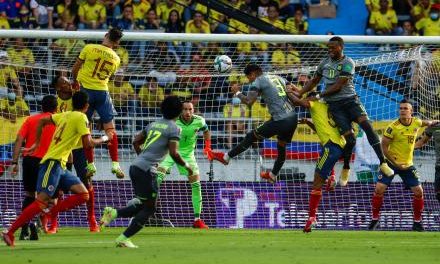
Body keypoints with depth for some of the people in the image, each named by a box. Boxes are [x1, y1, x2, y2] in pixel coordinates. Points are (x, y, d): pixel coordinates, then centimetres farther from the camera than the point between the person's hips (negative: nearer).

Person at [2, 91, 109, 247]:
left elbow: (42, 121, 25)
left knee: (83, 194, 3)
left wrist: (37, 144, 29)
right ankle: (10, 232, -20)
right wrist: (103, 139, 6)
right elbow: (88, 143, -12)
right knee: (42, 200, -17)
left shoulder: (65, 115, 17)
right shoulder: (81, 118, -7)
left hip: (60, 165, 9)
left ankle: (50, 213, -8)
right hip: (53, 162, -9)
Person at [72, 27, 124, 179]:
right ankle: (115, 164, 0)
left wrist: (75, 81, 21)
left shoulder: (89, 48, -6)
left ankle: (90, 164, 6)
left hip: (86, 90, -2)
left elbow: (75, 68, 2)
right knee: (110, 128, 7)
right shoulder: (116, 59, 4)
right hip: (102, 92, 2)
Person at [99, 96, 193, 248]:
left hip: (135, 166, 8)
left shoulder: (153, 124, 18)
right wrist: (186, 166, 1)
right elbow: (174, 153, -14)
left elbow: (136, 141, 20)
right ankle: (123, 239, -2)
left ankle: (113, 213, -1)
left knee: (142, 205, 17)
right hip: (147, 170, -8)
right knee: (149, 208, 3)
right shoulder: (174, 129, -4)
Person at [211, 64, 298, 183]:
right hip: (293, 119, 7)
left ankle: (226, 157, 18)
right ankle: (273, 175, 45)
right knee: (281, 147, 27)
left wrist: (237, 93, 4)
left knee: (251, 137, 9)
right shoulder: (278, 78, 19)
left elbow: (249, 102, -11)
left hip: (280, 121, -7)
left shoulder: (258, 81, -2)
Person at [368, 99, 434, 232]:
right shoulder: (393, 127, -18)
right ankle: (375, 219, 0)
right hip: (391, 163, -4)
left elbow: (425, 123, 23)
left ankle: (417, 222, 13)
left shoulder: (416, 122, -4)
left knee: (418, 191, -1)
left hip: (408, 165, 4)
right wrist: (395, 163, -16)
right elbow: (384, 147, -14)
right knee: (379, 189, -14)